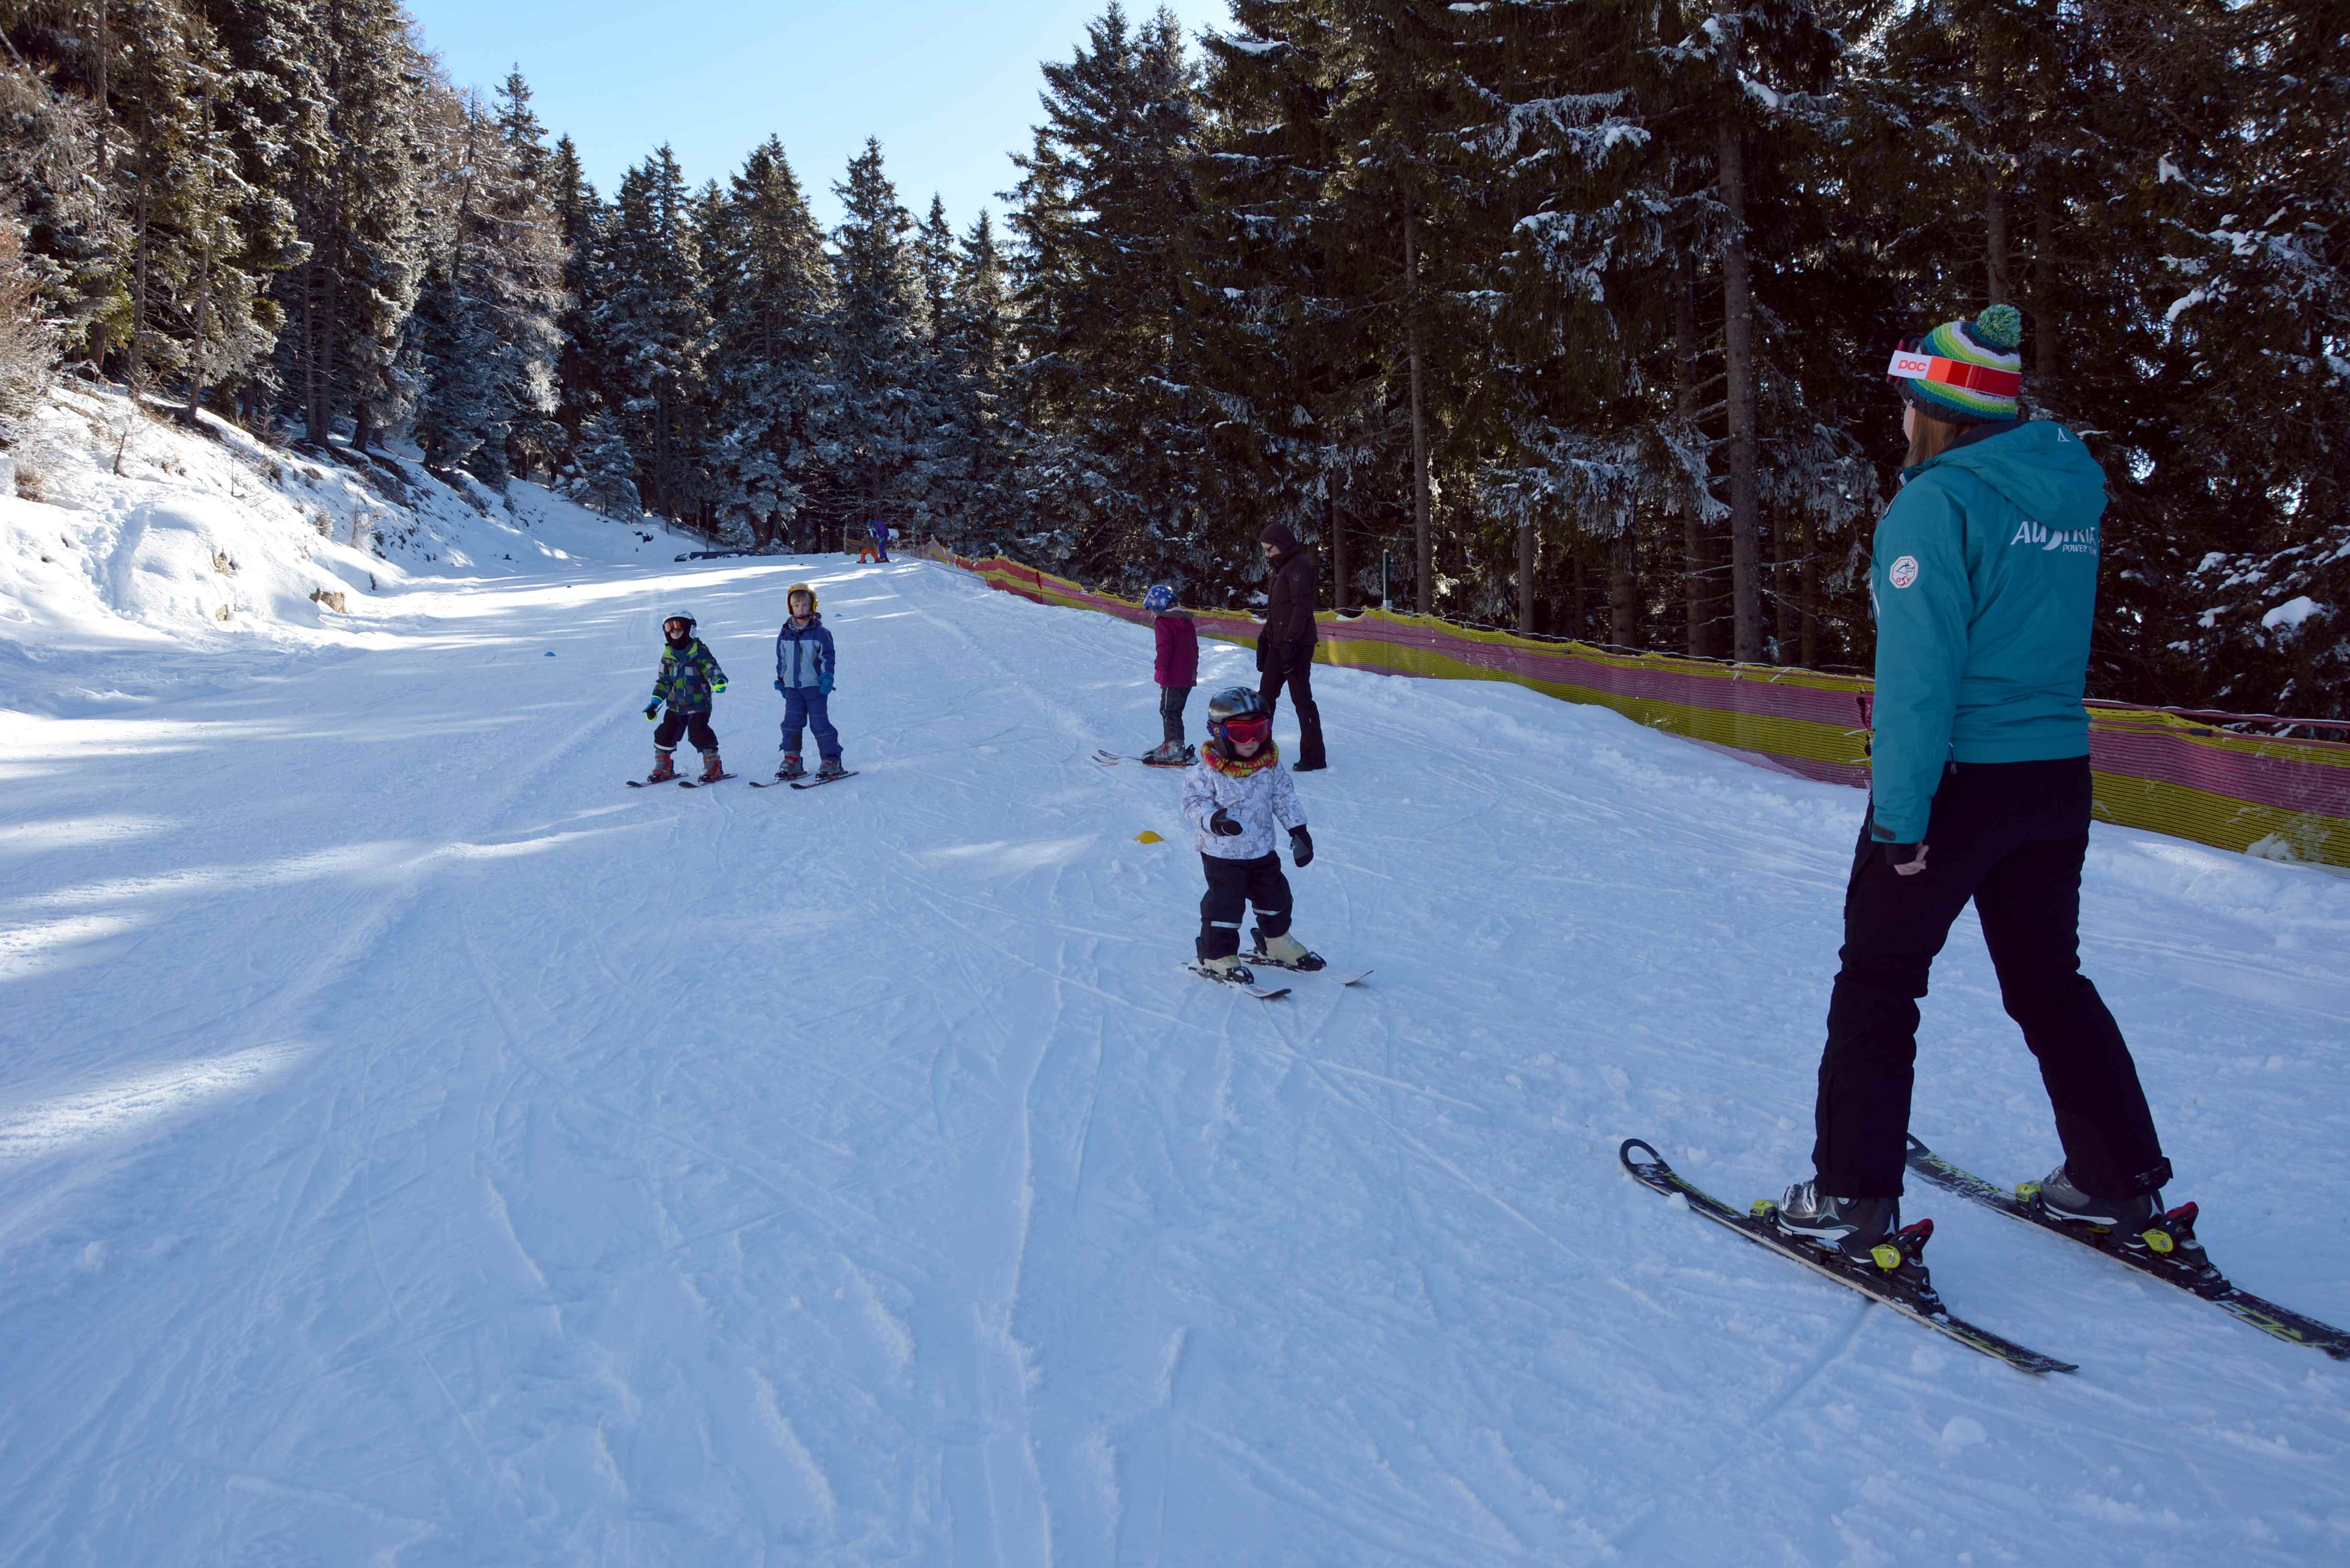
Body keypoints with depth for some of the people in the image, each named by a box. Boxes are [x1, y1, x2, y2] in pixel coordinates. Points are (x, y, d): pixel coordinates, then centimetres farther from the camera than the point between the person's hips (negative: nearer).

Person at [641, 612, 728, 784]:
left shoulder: (699, 651, -7)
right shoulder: (668, 655, 9)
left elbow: (711, 668, -17)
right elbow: (663, 681, 15)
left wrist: (719, 680, -39)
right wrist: (656, 700, 7)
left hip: (698, 704, -6)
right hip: (676, 705, 6)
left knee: (699, 734, -14)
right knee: (665, 734, 4)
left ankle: (714, 767, 0)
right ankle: (663, 768, 19)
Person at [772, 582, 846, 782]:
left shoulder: (820, 632, -4)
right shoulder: (785, 634, 8)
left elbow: (828, 657, -2)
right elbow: (781, 660, 19)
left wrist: (827, 677, -13)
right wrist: (780, 680, 18)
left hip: (815, 686, -4)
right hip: (792, 687, 4)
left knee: (820, 724, -4)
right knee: (791, 723, 0)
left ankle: (832, 760, 2)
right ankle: (791, 760, 7)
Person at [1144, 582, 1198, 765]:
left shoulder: (1163, 622, -11)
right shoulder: (1186, 621, 16)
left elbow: (1165, 647, -21)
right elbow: (1194, 648, 21)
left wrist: (1160, 668, -18)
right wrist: (1193, 669, 26)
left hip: (1173, 678, -9)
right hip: (1188, 677, 9)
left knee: (1170, 712, -3)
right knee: (1175, 711, 17)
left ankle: (1175, 747, -4)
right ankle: (1171, 744, 24)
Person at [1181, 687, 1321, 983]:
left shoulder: (1271, 764, -3)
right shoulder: (1207, 771, -18)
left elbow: (1284, 797, 6)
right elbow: (1194, 803, -15)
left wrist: (1298, 830, 3)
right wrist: (1213, 820, -34)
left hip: (1262, 851, 6)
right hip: (1222, 854, -5)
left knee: (1274, 897, 18)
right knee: (1225, 903, -2)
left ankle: (1276, 942, 40)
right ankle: (1217, 956, 13)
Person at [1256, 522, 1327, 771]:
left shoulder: (1299, 566, -11)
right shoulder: (1281, 569, 19)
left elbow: (1302, 608, -19)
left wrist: (1290, 642, -24)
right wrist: (1264, 639, 17)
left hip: (1296, 646, -10)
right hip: (1278, 645, 10)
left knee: (1302, 699, -5)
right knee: (1265, 696, 10)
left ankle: (1314, 757, 0)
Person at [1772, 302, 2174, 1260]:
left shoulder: (1939, 502, -15)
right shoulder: (2070, 498, 9)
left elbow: (1919, 669, -21)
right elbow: (2044, 636, 16)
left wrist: (1900, 814, -19)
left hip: (1959, 780, -7)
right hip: (2059, 779, 8)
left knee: (1878, 981, 4)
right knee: (2048, 978, 20)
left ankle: (1854, 1199, 7)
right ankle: (2123, 1182, 26)